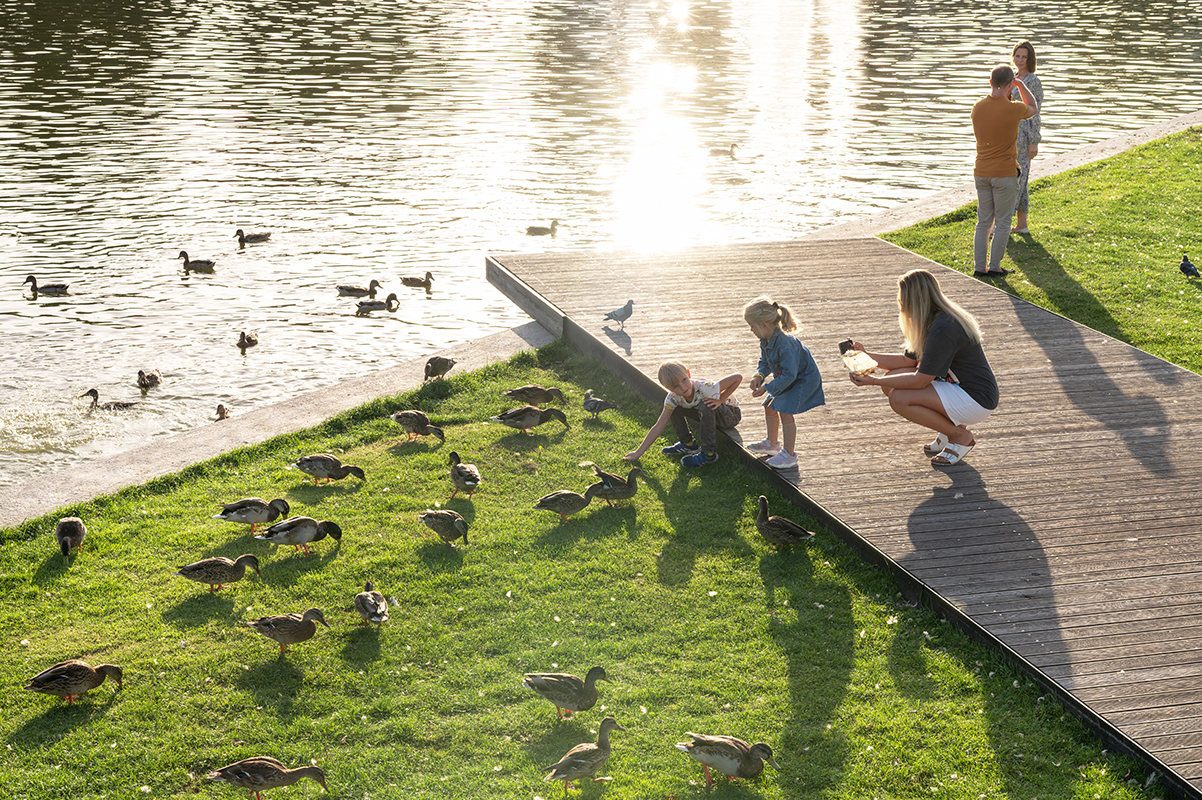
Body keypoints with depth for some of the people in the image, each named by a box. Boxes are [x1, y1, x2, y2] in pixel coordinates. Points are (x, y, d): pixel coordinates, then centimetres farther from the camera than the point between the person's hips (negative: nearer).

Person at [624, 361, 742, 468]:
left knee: (705, 406, -34)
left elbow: (738, 377, -32)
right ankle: (688, 444, 6)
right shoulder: (673, 398, -20)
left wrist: (719, 401, -29)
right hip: (709, 415, 5)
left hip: (732, 415, -5)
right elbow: (658, 427, -18)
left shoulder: (705, 388, -36)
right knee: (674, 407, -10)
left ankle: (708, 453, -24)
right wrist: (638, 453, -23)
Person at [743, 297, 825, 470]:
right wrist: (759, 376, -13)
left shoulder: (785, 345, -37)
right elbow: (765, 363, 8)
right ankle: (772, 443, 38)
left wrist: (767, 388, -33)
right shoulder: (765, 341, -7)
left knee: (785, 411, -19)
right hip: (786, 378, 10)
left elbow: (789, 375, -35)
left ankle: (789, 454, -10)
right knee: (769, 407, 17)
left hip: (804, 379, -10)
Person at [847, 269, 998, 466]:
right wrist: (866, 356, 5)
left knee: (900, 399, -22)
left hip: (976, 400, -10)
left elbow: (920, 380, -23)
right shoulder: (932, 322, 6)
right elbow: (908, 361, 13)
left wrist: (873, 381, -18)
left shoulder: (942, 330, -26)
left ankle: (960, 436, -4)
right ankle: (949, 427, 10)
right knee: (891, 380, 1)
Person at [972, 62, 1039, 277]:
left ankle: (979, 266, 12)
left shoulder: (978, 107, -1)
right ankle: (994, 267, 7)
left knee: (983, 222, 12)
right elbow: (1033, 108, 8)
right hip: (1005, 173, -5)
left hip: (981, 172, 5)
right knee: (1002, 223, 5)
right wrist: (1021, 85, 12)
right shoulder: (1013, 109, -15)